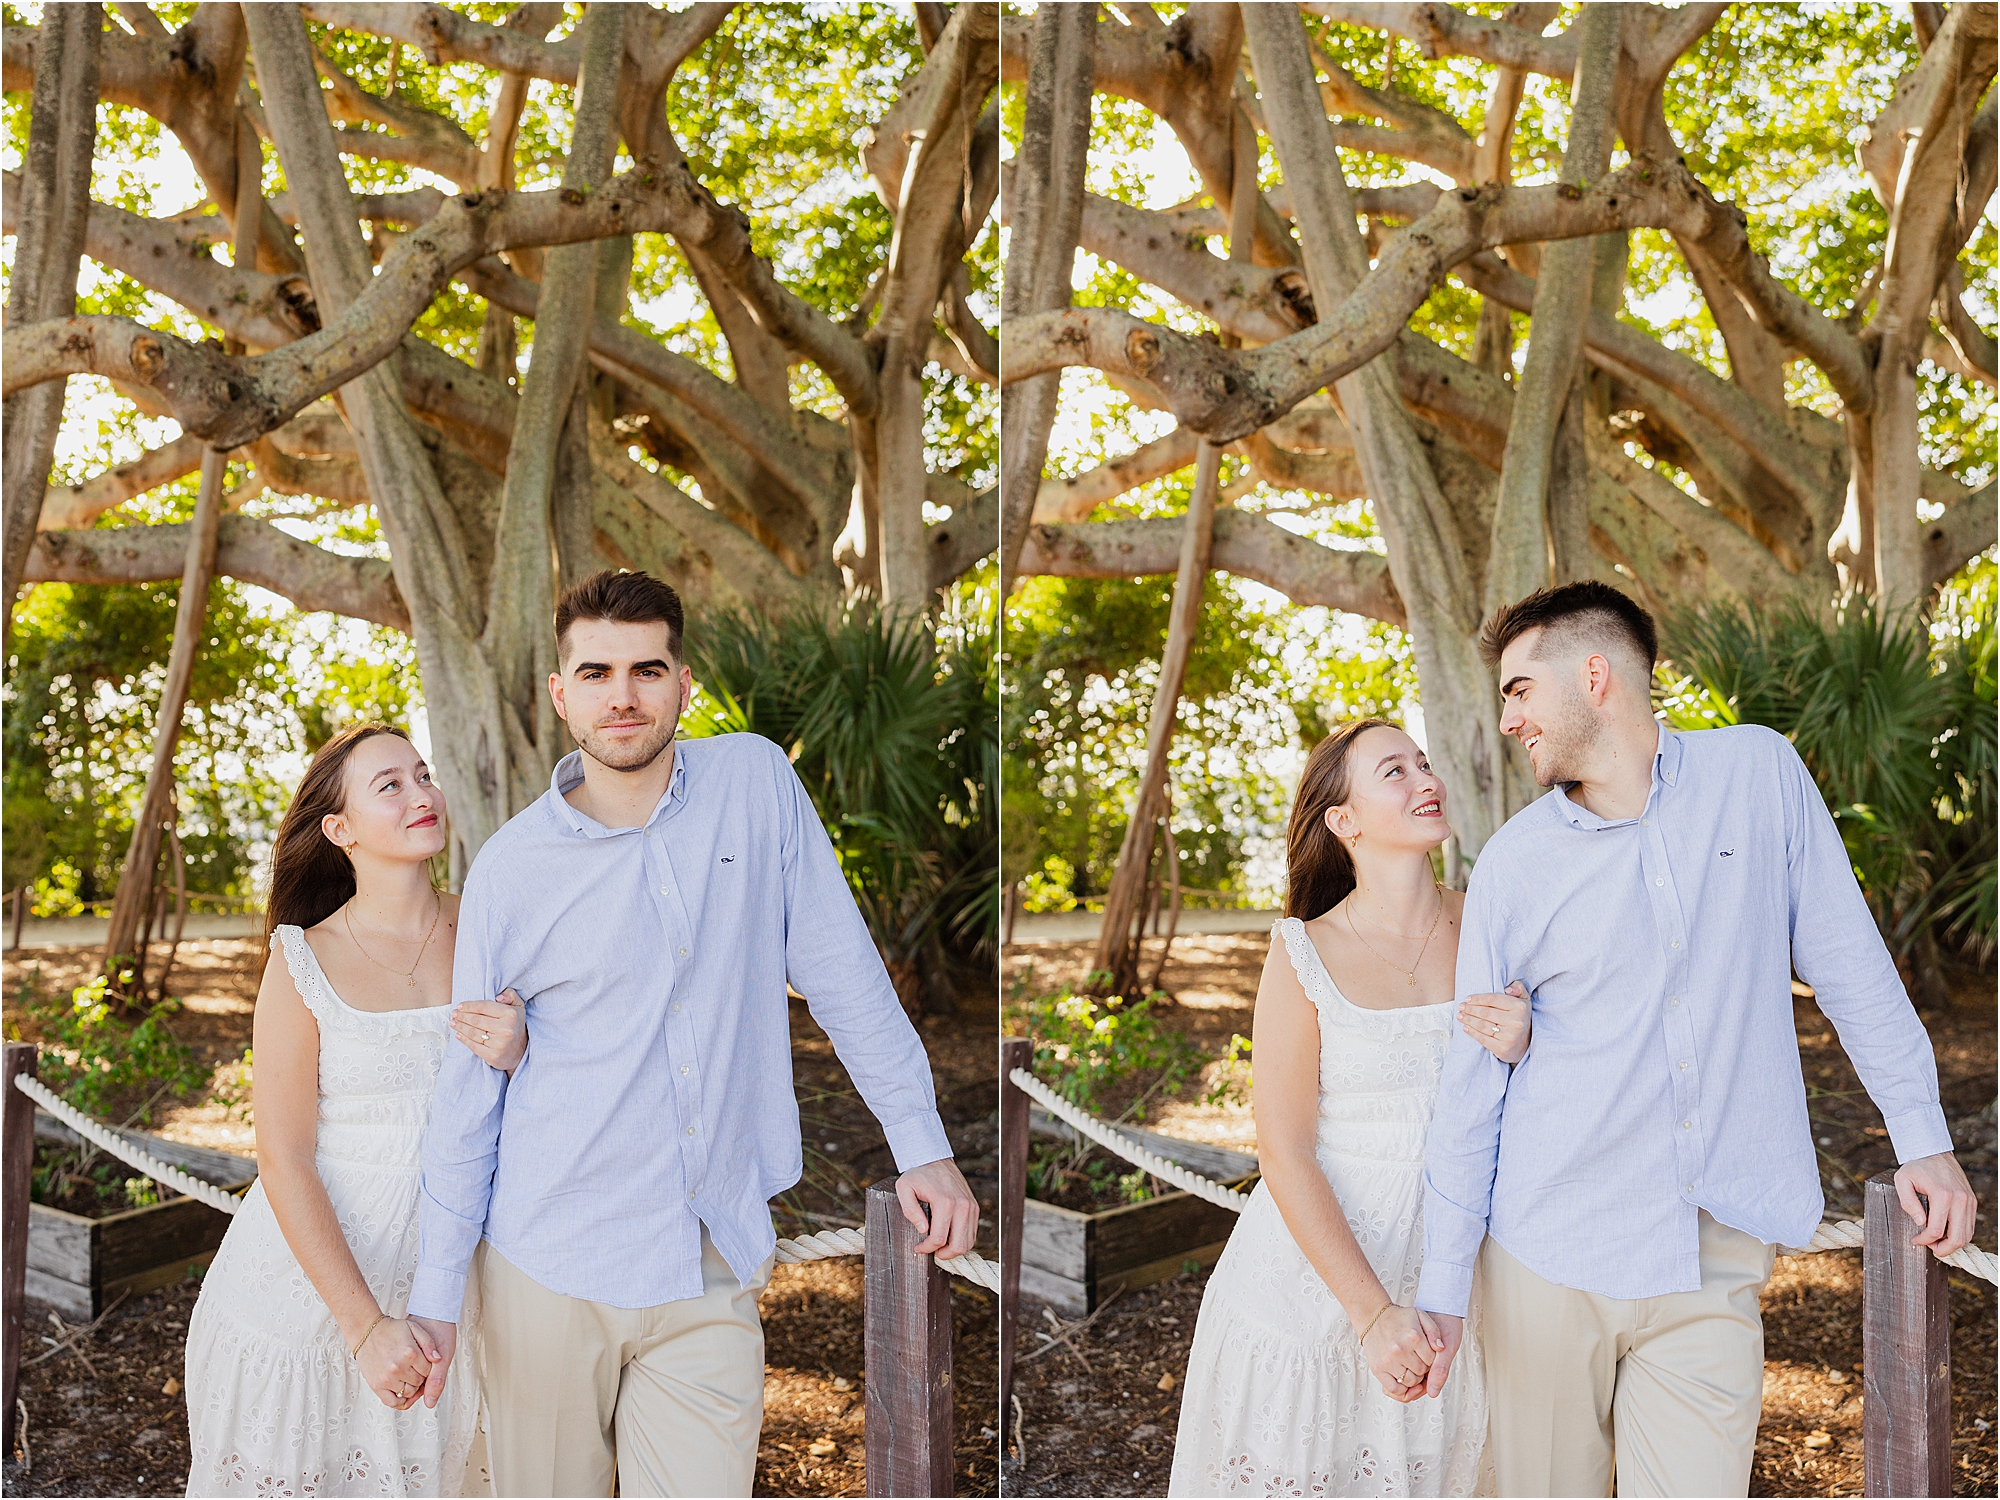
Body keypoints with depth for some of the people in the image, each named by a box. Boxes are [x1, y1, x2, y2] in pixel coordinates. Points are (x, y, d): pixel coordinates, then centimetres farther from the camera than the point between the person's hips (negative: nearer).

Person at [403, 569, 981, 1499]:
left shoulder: (756, 780, 0)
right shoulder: (510, 870, -2)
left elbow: (842, 971, 4)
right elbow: (469, 1090, 3)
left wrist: (923, 1145, 0)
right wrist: (437, 1293, 3)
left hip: (714, 1278, 0)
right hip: (549, 1272, 0)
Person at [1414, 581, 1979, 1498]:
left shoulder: (1759, 774, -1)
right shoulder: (1513, 863, -1)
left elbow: (1848, 962, 7)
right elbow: (1470, 1086, 2)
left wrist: (1922, 1137, 7)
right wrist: (1443, 1286, 1)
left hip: (1714, 1260, 0)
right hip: (1548, 1258, 1)